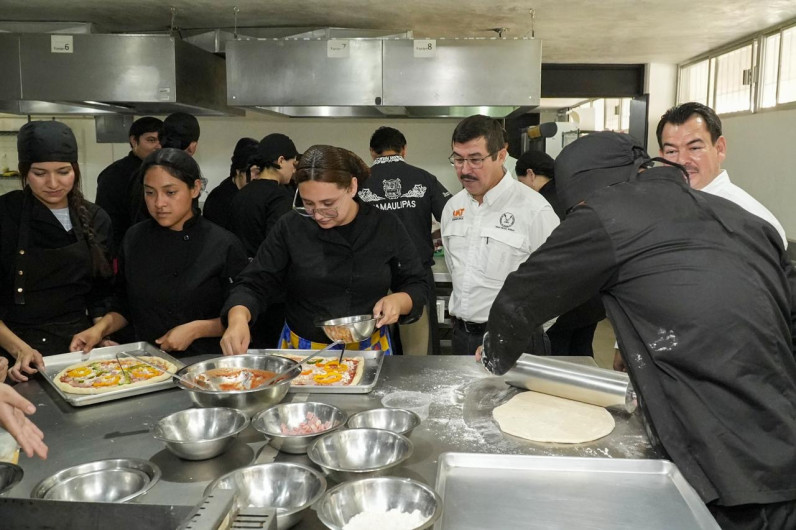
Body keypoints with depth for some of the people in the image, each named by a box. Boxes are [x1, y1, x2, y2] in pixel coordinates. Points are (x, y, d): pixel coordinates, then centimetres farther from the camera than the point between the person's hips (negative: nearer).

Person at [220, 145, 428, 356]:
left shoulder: (387, 227, -5)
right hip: (301, 354, 0)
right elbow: (255, 284, -5)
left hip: (367, 353, 0)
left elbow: (417, 285, 3)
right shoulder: (290, 228, -6)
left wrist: (398, 302, -18)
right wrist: (238, 319, -24)